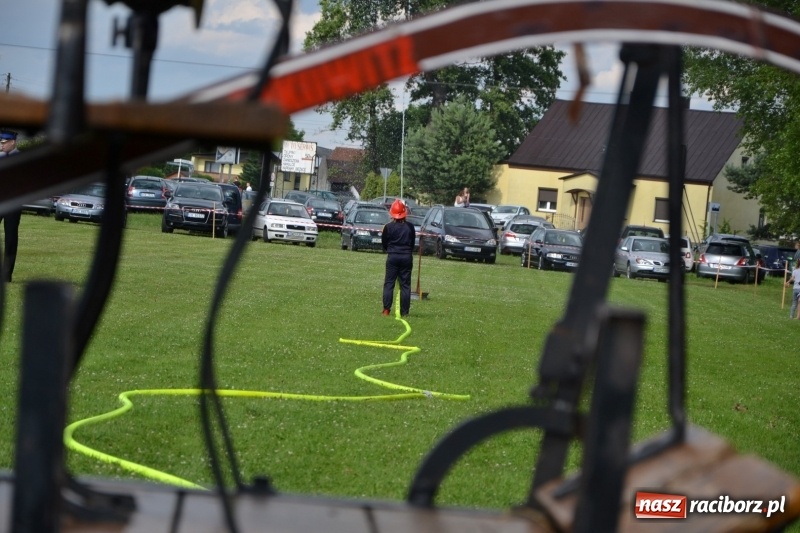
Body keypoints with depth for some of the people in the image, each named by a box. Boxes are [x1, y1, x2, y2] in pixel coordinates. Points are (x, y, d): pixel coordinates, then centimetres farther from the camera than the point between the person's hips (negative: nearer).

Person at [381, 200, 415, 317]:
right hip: (407, 257, 1)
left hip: (392, 257, -1)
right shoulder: (410, 227, -3)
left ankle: (386, 310, -4)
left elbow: (384, 243, 4)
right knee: (405, 285, 5)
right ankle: (404, 312, 4)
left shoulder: (388, 227, -7)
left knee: (389, 283, 4)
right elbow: (412, 243, 8)